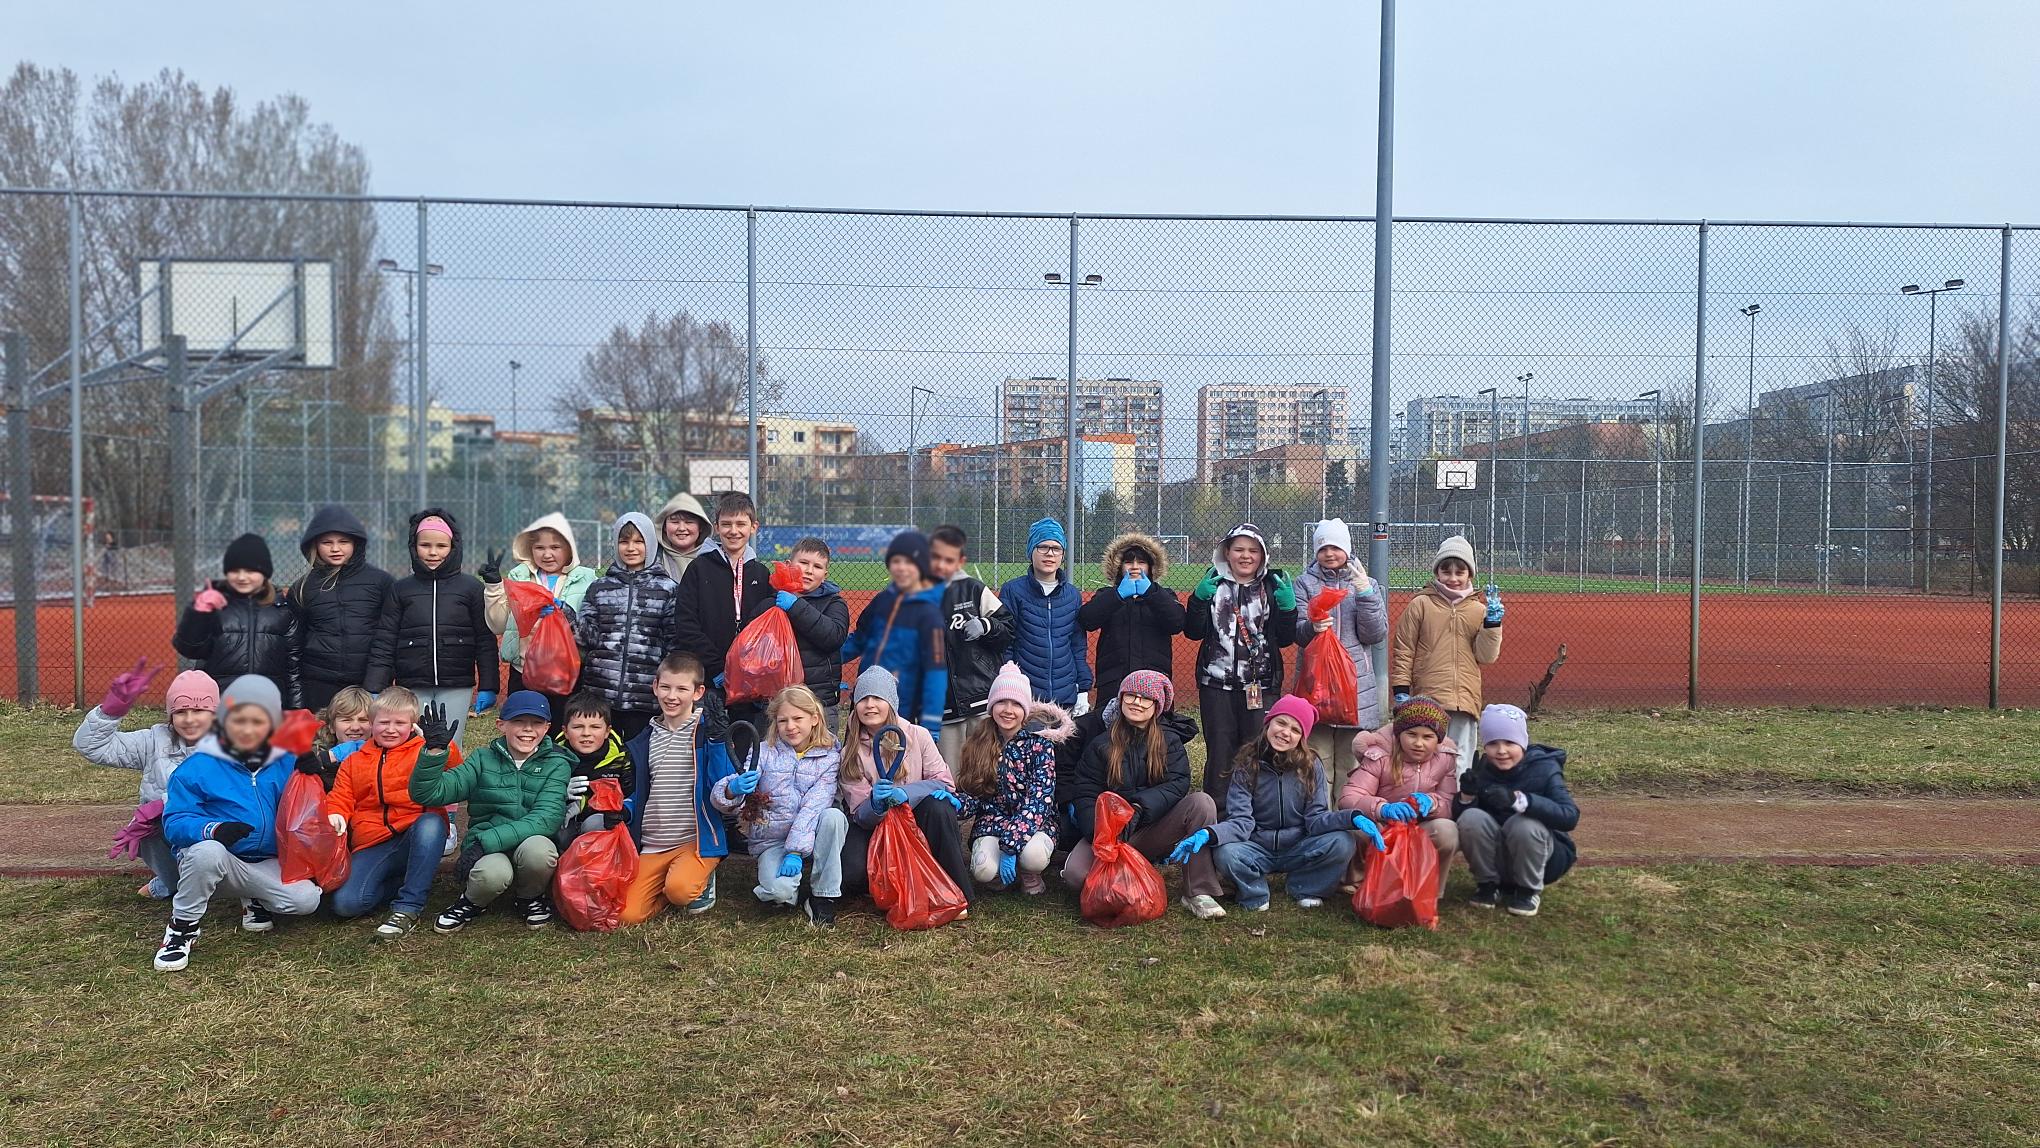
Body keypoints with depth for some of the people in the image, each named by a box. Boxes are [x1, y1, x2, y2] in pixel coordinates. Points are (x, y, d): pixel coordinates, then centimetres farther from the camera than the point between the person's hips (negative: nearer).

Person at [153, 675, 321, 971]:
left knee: (306, 899, -25)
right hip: (215, 861, -2)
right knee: (208, 851, -39)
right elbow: (174, 821, -10)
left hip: (268, 866, 2)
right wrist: (213, 830, -32)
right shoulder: (199, 766, -6)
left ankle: (259, 903, 13)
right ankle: (182, 927, -12)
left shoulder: (287, 763, 4)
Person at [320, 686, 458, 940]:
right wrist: (334, 816, -9)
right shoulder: (354, 762, 20)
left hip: (417, 838, -2)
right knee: (345, 903, -25)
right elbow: (340, 799, 14)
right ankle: (403, 882, 4)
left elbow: (455, 771, -9)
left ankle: (408, 908, -29)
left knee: (431, 823, -39)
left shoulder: (425, 751, 10)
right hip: (371, 846, 2)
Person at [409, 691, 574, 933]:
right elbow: (427, 793, -3)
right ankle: (473, 902, 2)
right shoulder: (484, 759, 4)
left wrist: (485, 842, -26)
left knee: (536, 848, -35)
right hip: (485, 852, 0)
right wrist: (434, 750, -21)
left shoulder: (556, 765, -1)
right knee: (493, 872, -35)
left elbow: (547, 818, -17)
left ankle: (529, 898, -1)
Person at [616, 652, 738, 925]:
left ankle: (701, 881, 4)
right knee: (626, 914, -14)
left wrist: (716, 741, -24)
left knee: (679, 889, -33)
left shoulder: (706, 733, -3)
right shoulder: (644, 741, 11)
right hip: (650, 846, 4)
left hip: (696, 841, -4)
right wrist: (624, 809, -3)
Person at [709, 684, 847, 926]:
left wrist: (796, 851, -22)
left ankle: (824, 895, -16)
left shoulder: (829, 757, -2)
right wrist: (733, 790, -30)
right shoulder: (764, 752, 0)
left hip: (810, 838, 1)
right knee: (780, 891, -33)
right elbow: (720, 799, -5)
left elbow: (813, 807, -12)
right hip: (771, 841, -1)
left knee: (833, 816, -32)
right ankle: (803, 893, 4)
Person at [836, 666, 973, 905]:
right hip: (874, 823, 1)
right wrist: (875, 803, -31)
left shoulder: (917, 735, -6)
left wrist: (905, 793, -29)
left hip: (919, 817, 0)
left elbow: (944, 781, -12)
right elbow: (860, 814, -7)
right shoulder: (850, 753, -4)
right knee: (853, 874, -29)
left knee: (938, 806, -34)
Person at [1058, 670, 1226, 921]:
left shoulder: (1169, 740, 4)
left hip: (1154, 830, 1)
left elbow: (1178, 783, -11)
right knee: (1075, 873, -31)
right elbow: (1084, 794, -3)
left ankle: (1198, 892, -23)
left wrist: (1140, 809, -27)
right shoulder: (1101, 744, 2)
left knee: (1202, 802, -26)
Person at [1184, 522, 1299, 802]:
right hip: (1217, 684, 0)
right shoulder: (1213, 584, 7)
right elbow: (1194, 632, 1)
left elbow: (1285, 639, 4)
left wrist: (1287, 606, -12)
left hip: (1261, 685, 0)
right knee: (1219, 752, 2)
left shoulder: (1273, 587, 7)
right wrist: (1199, 598, -15)